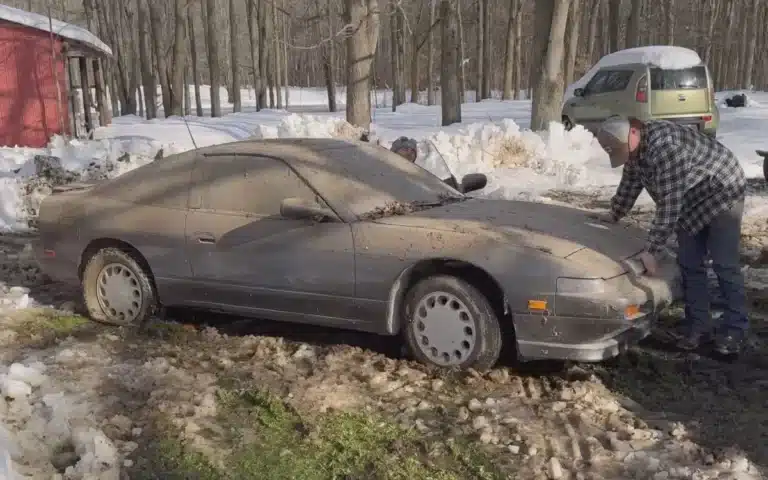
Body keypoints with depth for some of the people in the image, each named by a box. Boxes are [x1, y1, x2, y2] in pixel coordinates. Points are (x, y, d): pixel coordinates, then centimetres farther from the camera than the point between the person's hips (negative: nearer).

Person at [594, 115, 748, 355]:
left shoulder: (665, 144, -35)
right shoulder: (634, 148, -6)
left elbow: (669, 204, -36)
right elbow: (629, 186, 12)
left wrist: (651, 250, -35)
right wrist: (612, 217, 19)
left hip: (722, 192, -8)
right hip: (691, 202, 9)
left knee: (725, 265, -6)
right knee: (689, 264, 4)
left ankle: (734, 328, 5)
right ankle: (698, 324, 12)